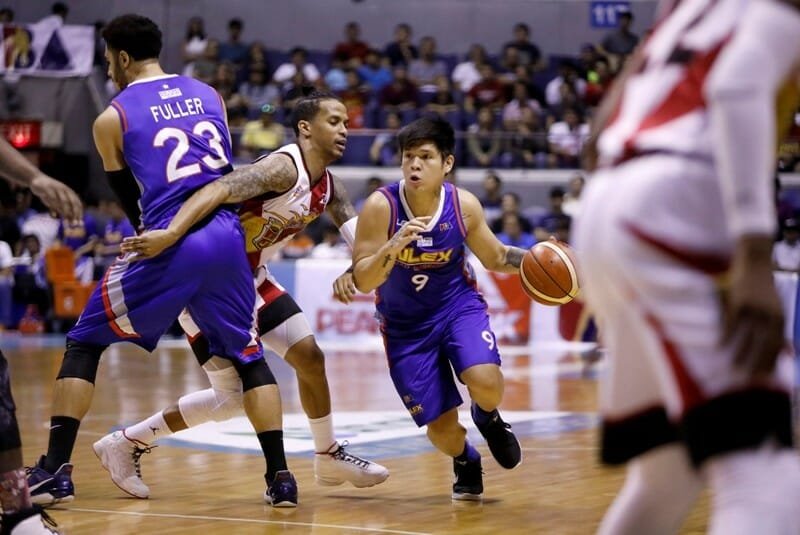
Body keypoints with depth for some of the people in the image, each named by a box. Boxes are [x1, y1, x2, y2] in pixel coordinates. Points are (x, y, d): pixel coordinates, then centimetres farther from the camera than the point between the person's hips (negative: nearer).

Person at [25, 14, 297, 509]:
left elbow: (131, 199, 12)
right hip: (227, 237, 4)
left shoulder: (112, 119, 4)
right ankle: (280, 477, 10)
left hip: (170, 245, -4)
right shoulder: (208, 95, 16)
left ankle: (55, 471, 3)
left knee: (85, 343, 11)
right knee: (247, 355, 20)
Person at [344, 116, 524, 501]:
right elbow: (363, 282, -21)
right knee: (441, 428, -2)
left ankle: (488, 418, 12)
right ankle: (465, 462, 36)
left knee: (486, 383, -28)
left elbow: (495, 258, 5)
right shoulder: (380, 207, -21)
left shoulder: (464, 206, -13)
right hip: (405, 325, -1)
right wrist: (394, 245, -38)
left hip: (458, 305, 1)